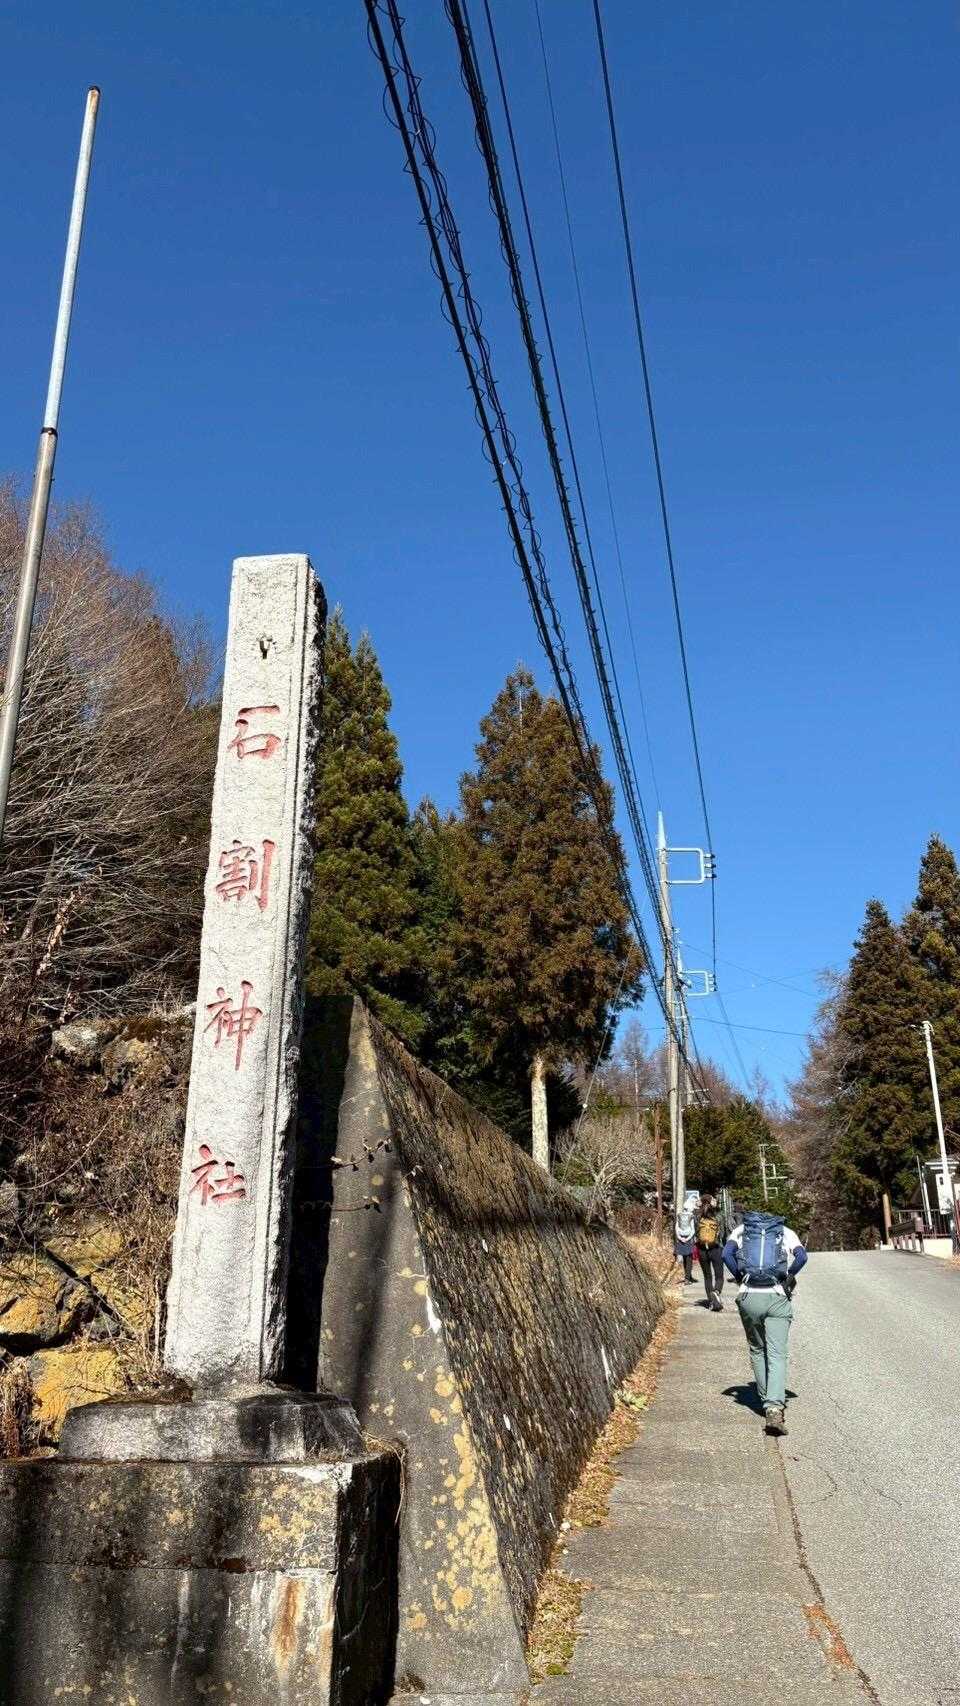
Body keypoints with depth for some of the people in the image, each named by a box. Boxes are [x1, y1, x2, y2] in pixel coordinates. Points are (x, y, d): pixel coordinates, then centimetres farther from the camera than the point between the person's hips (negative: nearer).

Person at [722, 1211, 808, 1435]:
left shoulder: (740, 1230, 15)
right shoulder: (786, 1232, 15)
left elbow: (727, 1254, -3)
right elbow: (802, 1256, -3)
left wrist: (739, 1277, 8)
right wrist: (788, 1278, 10)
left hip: (749, 1297, 1)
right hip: (777, 1298, -1)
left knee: (757, 1351, 20)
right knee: (777, 1355, -4)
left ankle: (767, 1401, 24)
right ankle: (774, 1408, -20)